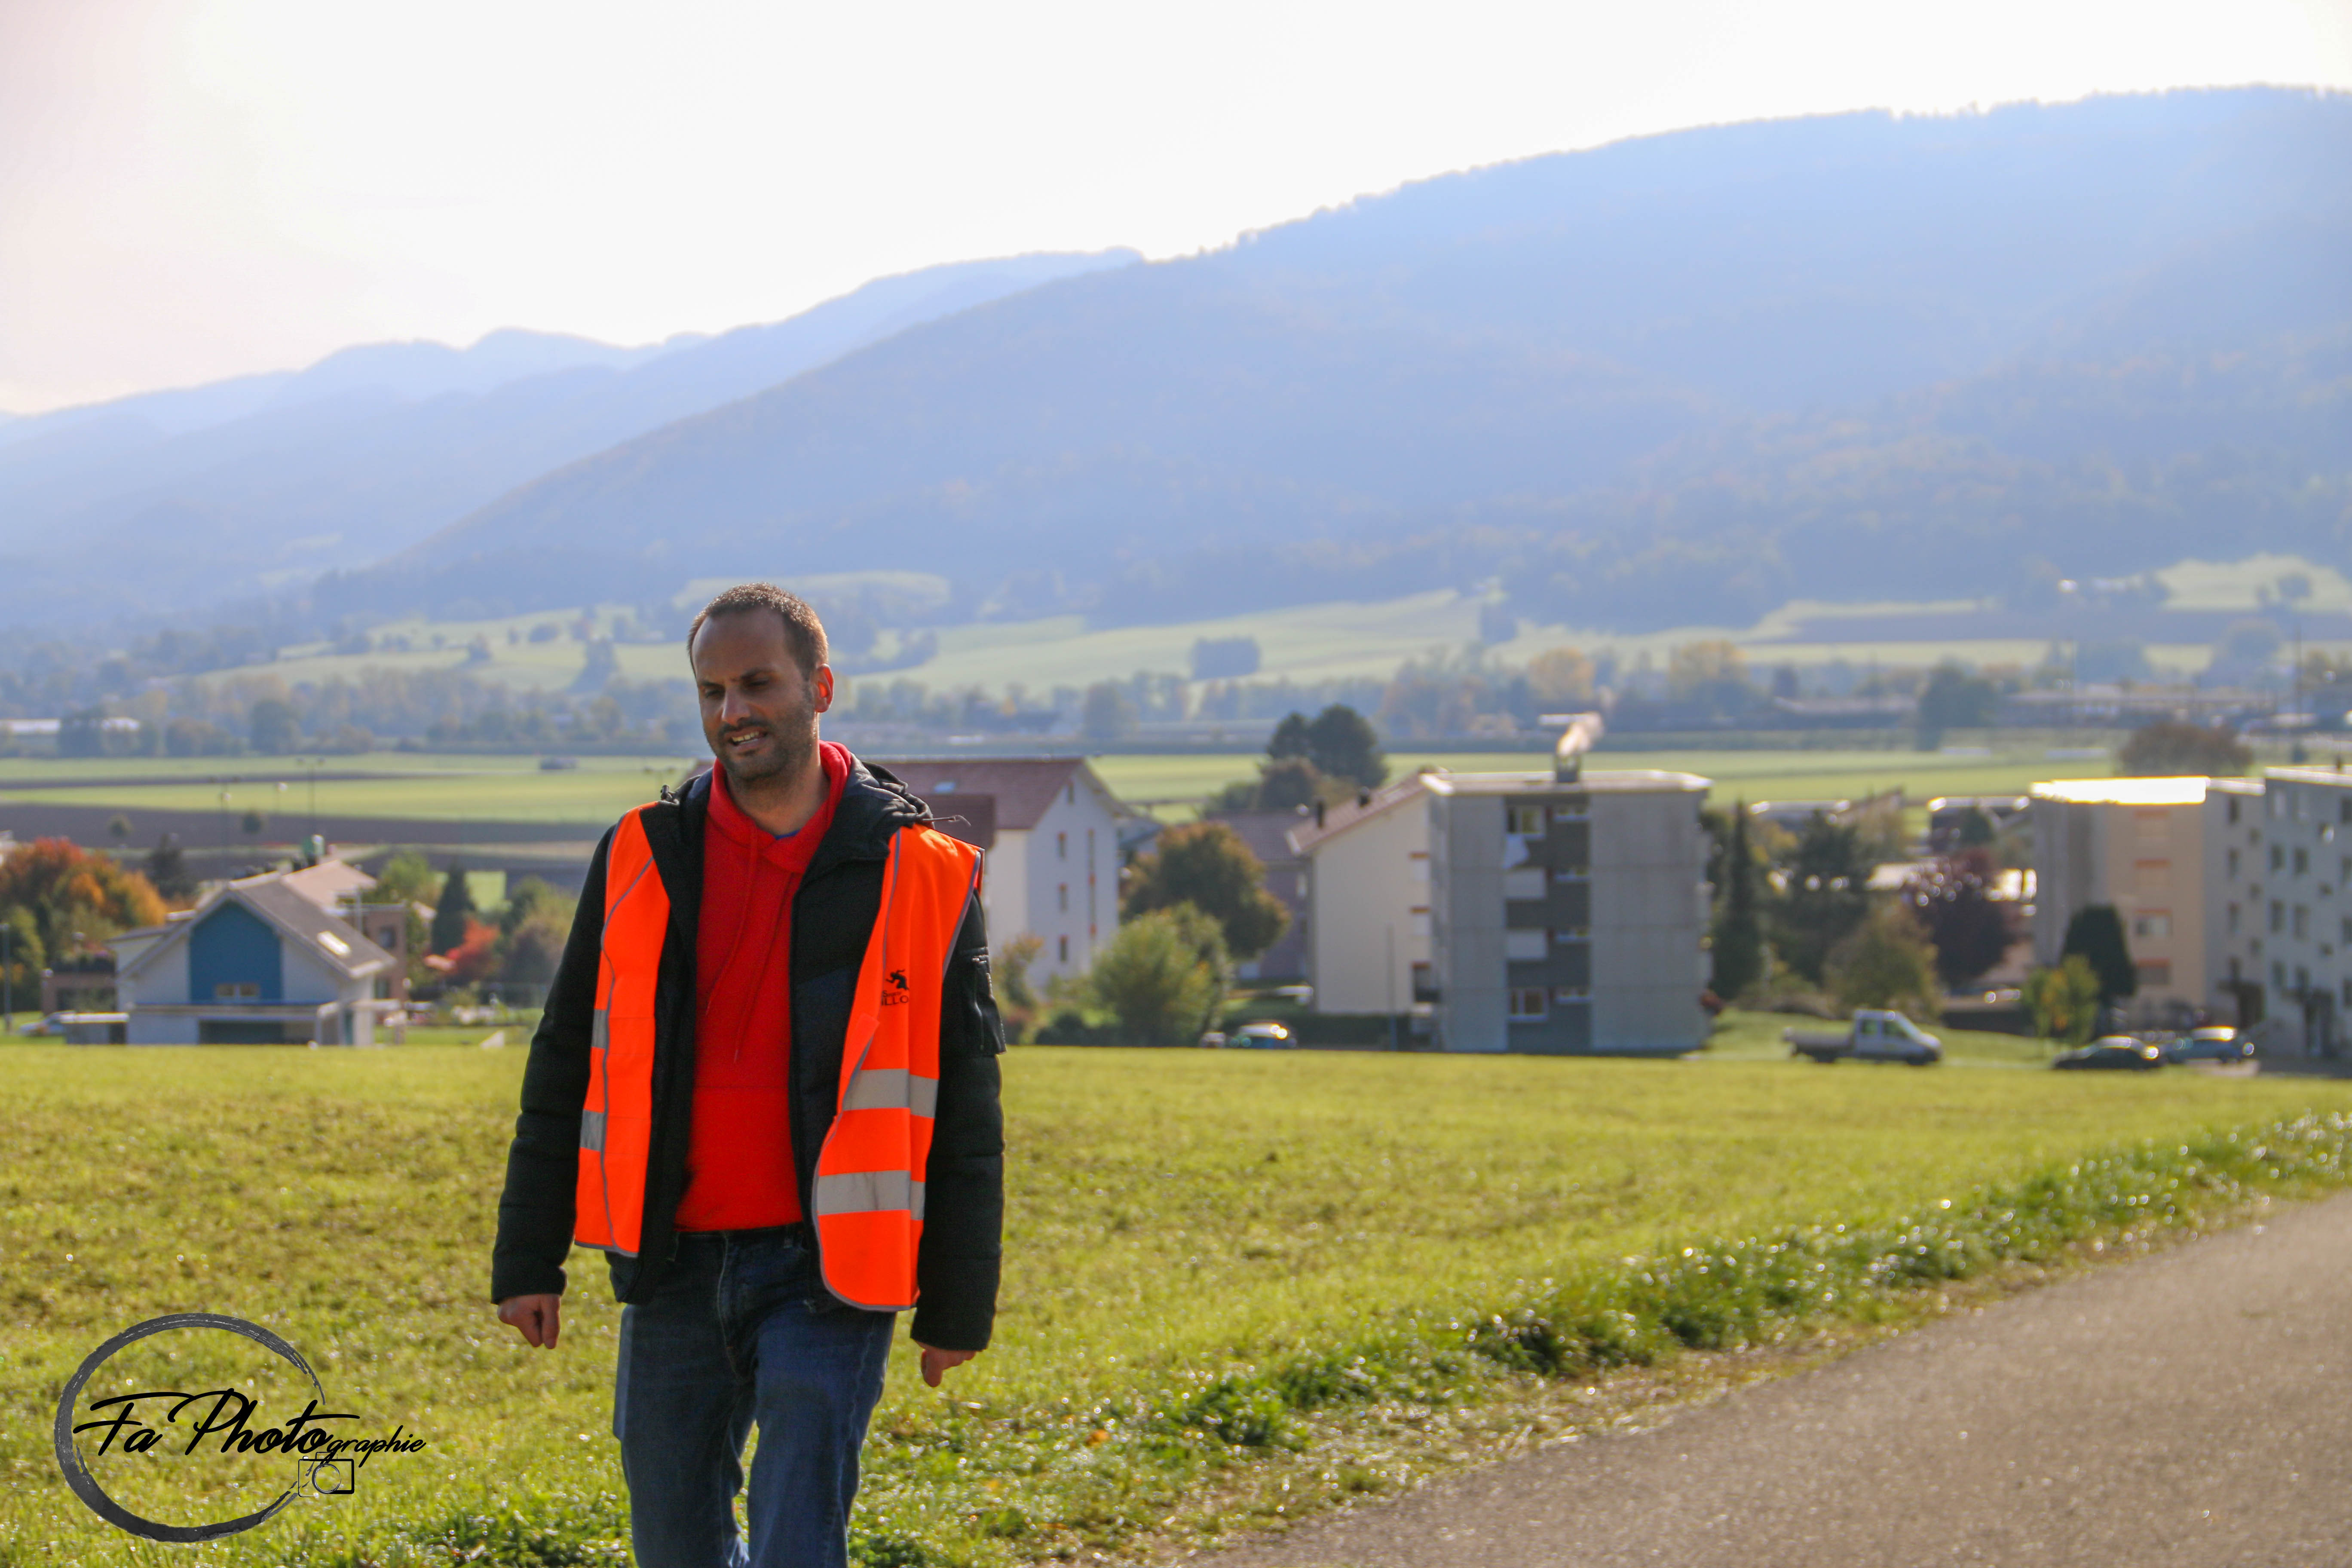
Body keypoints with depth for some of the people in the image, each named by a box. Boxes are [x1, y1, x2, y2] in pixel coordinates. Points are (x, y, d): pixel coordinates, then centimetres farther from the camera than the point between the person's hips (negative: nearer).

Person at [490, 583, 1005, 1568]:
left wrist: (958, 1304, 0)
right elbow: (565, 1069, 10)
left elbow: (964, 1111, 2)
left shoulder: (918, 878, -2)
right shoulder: (643, 861, 6)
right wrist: (528, 1257, 6)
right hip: (676, 1265, 3)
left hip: (823, 1274, -3)